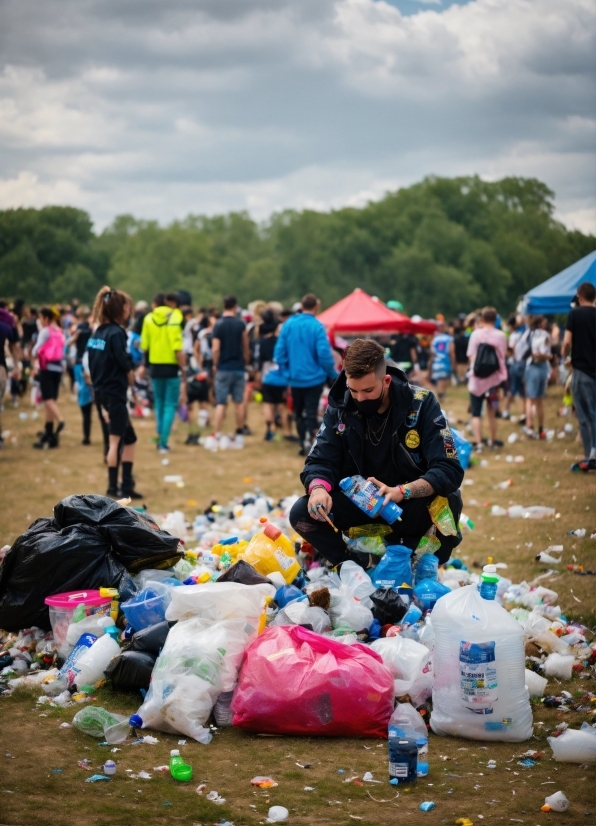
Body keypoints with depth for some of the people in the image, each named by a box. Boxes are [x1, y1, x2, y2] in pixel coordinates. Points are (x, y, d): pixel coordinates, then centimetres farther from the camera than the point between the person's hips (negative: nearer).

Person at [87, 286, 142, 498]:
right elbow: (126, 366, -19)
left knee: (129, 438, 14)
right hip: (115, 394, -8)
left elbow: (94, 366, 8)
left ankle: (126, 485, 15)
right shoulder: (116, 333, -14)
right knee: (116, 441, 2)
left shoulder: (98, 332, 9)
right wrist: (131, 377, 4)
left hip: (102, 393, 8)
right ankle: (113, 487, 9)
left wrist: (102, 403, 7)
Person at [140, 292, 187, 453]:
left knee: (159, 403, 19)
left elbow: (144, 346, 1)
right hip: (171, 367, -3)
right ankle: (163, 443, -2)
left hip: (155, 366, 3)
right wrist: (183, 369, -9)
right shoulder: (175, 318, -9)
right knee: (170, 405, 3)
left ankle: (160, 438, 20)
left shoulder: (148, 319, 0)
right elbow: (178, 349, -16)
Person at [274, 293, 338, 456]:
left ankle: (304, 444, 18)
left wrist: (286, 372, 9)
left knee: (299, 413, 16)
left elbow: (279, 352, -1)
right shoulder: (317, 327, -13)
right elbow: (324, 354, -16)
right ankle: (308, 439, -21)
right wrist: (333, 375, -3)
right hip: (313, 377, -4)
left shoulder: (288, 325, -1)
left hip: (295, 378, 4)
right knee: (311, 412, 0)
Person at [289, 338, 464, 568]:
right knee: (302, 513, -21)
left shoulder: (421, 404, -16)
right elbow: (319, 462, -7)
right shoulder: (340, 408, -7)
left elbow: (449, 470, -22)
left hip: (411, 505, -2)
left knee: (449, 501, -35)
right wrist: (318, 488, -32)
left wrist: (401, 492, -38)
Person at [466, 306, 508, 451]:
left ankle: (478, 442, -7)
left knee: (476, 413, 2)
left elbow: (471, 356, -10)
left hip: (477, 379, -2)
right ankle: (492, 440, 26)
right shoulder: (501, 336, -4)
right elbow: (503, 356, 0)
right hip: (494, 379, 2)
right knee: (492, 411, 18)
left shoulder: (476, 334, -8)